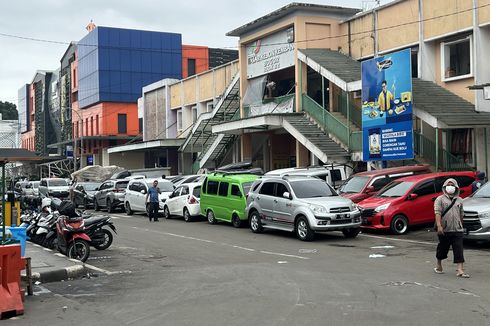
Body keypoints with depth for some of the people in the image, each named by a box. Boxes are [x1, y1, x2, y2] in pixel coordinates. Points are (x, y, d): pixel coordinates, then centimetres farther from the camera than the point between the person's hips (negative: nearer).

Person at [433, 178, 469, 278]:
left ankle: (460, 270, -11)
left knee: (459, 250, -7)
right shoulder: (440, 199, 0)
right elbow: (437, 213, -11)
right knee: (442, 248, 10)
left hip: (457, 230, 3)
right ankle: (439, 265, 31)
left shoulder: (459, 200, 14)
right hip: (444, 230, -3)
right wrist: (439, 225, -23)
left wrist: (461, 225, 23)